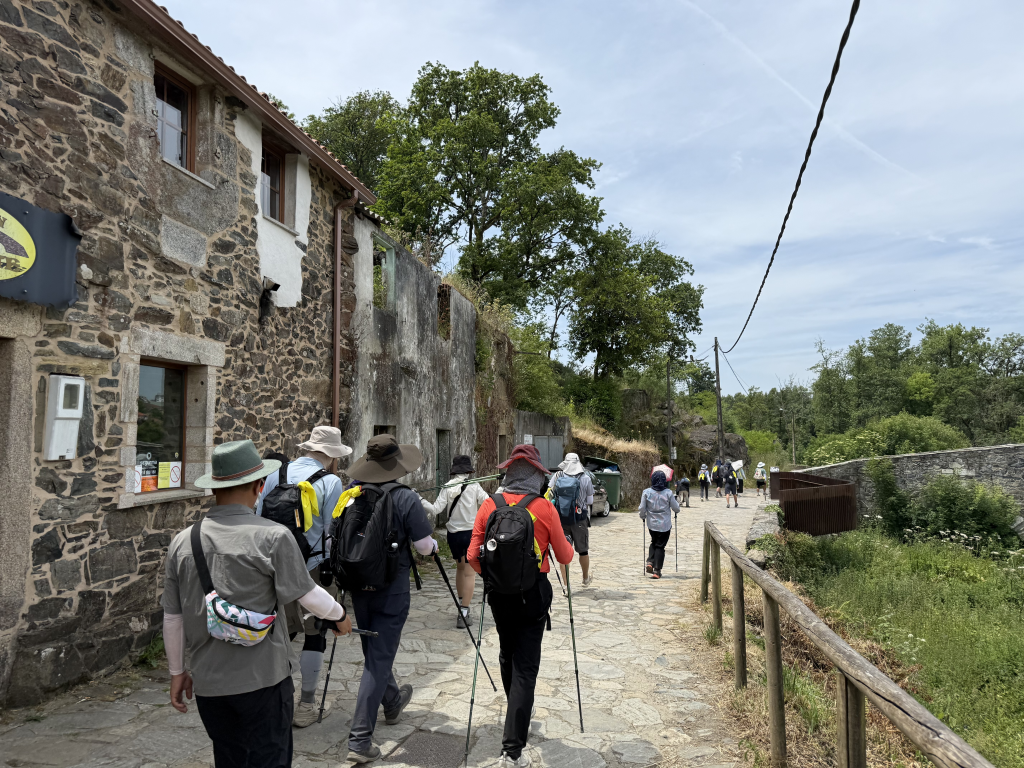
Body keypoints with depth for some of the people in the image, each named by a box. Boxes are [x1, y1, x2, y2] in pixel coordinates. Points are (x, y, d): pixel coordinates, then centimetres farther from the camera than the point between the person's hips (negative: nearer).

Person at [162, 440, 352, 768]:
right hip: (263, 679, -5)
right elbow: (308, 594, -8)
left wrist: (177, 672, 19)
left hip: (208, 683, 5)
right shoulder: (273, 537, -15)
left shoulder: (182, 542, -1)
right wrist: (339, 616, 12)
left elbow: (172, 617, 6)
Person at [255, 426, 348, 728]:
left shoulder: (277, 474, 5)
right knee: (315, 634, 7)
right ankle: (306, 706, 14)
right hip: (313, 569, -5)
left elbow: (259, 519, 11)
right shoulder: (330, 481, -11)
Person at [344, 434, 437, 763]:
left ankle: (392, 702, 46)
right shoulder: (405, 498, -17)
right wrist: (434, 544, 8)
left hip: (358, 585, 6)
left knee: (375, 652, 23)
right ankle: (360, 740, 2)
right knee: (379, 660, 2)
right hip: (391, 589, -5)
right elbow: (424, 547, -13)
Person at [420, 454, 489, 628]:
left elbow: (435, 510, -10)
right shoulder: (474, 486, -9)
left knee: (460, 567, 23)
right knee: (469, 573, 2)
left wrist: (420, 500, 1)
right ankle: (463, 613, -2)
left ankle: (461, 606, 32)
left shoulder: (447, 488, -4)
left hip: (453, 533, 3)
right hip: (471, 533, -3)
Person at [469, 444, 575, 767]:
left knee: (507, 654, 24)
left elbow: (473, 556, -4)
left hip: (499, 592, 3)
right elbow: (564, 557, -2)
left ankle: (517, 710, 45)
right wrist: (569, 545, 21)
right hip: (533, 593, -3)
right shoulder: (545, 508, -12)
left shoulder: (489, 506, -6)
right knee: (525, 665, 3)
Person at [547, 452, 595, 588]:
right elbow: (590, 502, 2)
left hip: (561, 519, 0)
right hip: (580, 519, 0)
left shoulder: (557, 476, -3)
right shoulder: (586, 478, -4)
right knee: (583, 550, 18)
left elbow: (549, 496, -3)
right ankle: (586, 578, 37)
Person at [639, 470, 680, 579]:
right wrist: (675, 500, 19)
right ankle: (657, 570, 5)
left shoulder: (647, 492, -9)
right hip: (665, 525, -2)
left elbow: (642, 508, -5)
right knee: (660, 546, 6)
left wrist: (643, 517, 14)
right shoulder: (668, 493, -11)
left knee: (654, 543, 23)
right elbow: (676, 508, -2)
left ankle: (650, 563, 5)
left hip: (652, 524, 2)